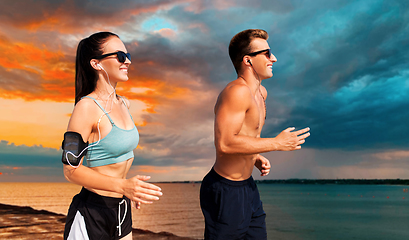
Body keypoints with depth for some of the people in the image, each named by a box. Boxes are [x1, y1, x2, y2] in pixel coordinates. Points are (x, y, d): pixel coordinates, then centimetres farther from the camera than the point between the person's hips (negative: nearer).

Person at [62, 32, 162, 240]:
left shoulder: (123, 104, 6)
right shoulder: (86, 107, -18)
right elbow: (71, 170, -19)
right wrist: (123, 186, -29)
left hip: (121, 210, 7)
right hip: (91, 214, -7)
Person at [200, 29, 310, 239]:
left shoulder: (261, 92, 10)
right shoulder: (237, 91, -22)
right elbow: (224, 143, -31)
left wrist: (257, 158, 7)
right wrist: (276, 143, -24)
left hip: (247, 186, 9)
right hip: (226, 190, -9)